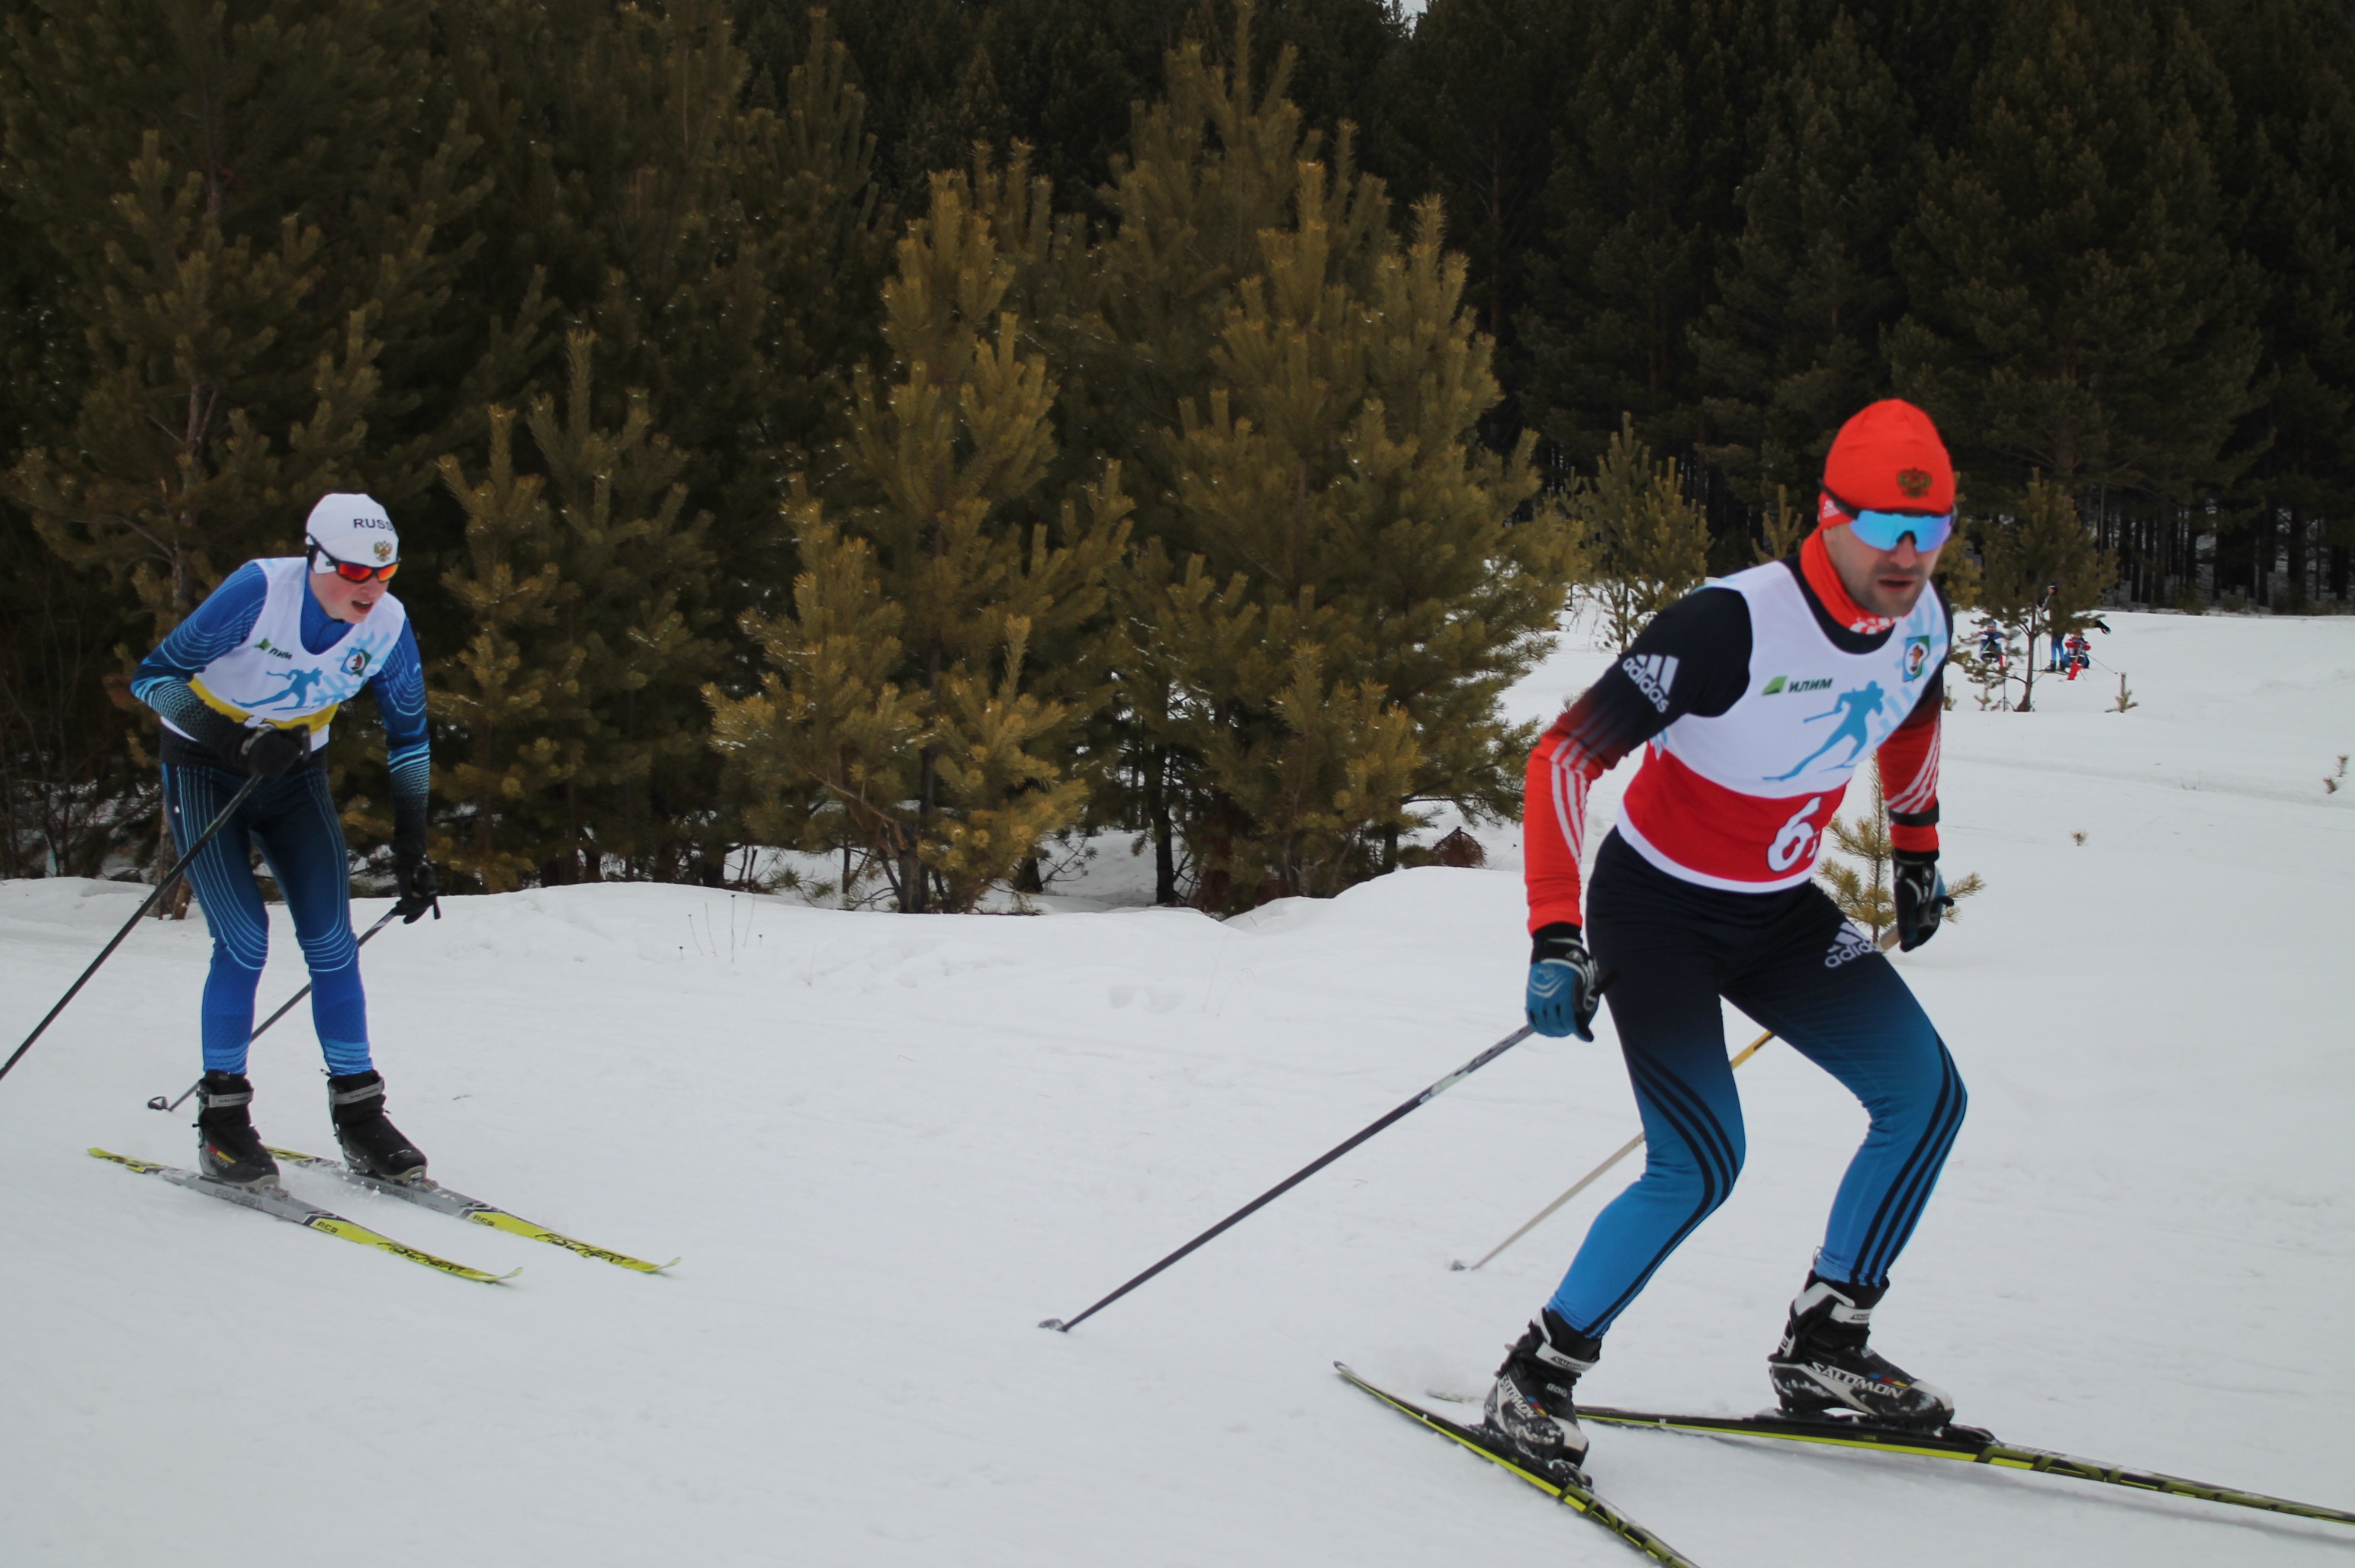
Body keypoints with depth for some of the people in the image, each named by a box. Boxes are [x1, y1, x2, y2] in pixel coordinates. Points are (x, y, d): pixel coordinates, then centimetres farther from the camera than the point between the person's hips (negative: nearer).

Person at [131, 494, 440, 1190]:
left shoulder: (387, 628, -14)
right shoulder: (258, 593, -27)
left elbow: (408, 738, 1)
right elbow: (153, 677, -21)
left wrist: (412, 852, 0)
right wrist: (235, 742, -34)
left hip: (296, 775, 4)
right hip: (205, 770, -4)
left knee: (331, 941, -7)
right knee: (244, 941, -15)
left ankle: (359, 1114, 4)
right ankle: (221, 1121, -3)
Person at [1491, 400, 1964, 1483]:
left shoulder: (1923, 621, -8)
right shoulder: (1732, 626, -30)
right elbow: (1565, 757, -30)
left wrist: (1917, 853, 28)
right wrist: (1557, 937, -38)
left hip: (1780, 912, 7)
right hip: (1658, 907, -7)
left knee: (1926, 1097, -4)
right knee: (1701, 1164, -19)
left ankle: (1822, 1348, 8)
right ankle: (1537, 1376, -3)